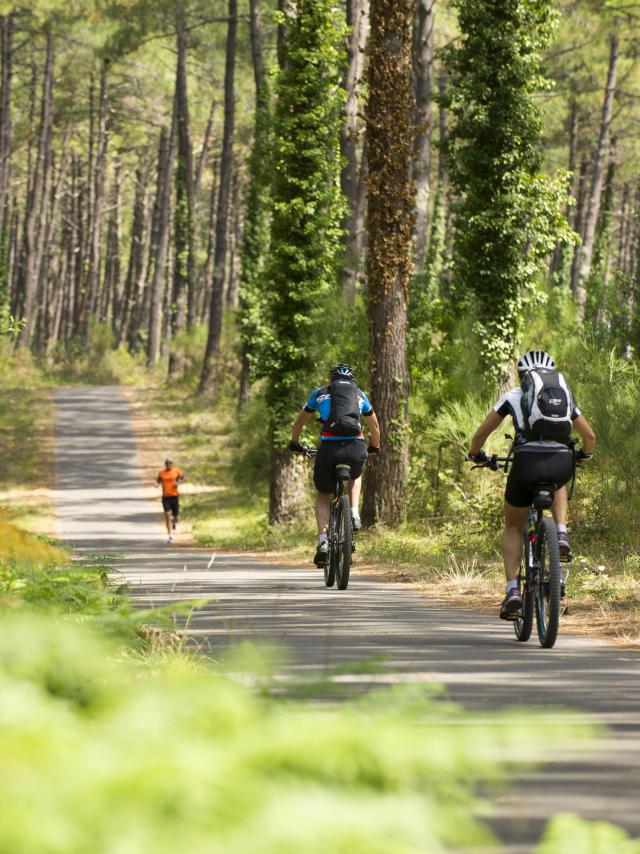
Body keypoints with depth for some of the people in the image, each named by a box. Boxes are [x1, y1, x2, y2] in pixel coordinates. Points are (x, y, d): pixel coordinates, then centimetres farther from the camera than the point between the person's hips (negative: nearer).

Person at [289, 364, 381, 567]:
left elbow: (299, 422, 33)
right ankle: (354, 514, 14)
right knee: (355, 477, 37)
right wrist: (375, 447, 56)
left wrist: (294, 444, 50)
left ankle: (323, 542, 1)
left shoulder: (321, 393, 22)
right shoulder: (360, 395, 24)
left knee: (323, 497, 19)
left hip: (328, 449, -1)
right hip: (356, 448, 1)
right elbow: (374, 425, 38)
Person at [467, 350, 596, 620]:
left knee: (513, 528, 19)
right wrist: (583, 456, 51)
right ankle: (562, 535, 16)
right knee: (558, 486, 41)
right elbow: (590, 436, 30)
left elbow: (481, 434, 23)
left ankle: (513, 593, 4)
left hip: (527, 462, -2)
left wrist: (475, 455, 43)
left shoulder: (513, 397, 18)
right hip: (562, 464, 2)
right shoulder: (564, 396, 23)